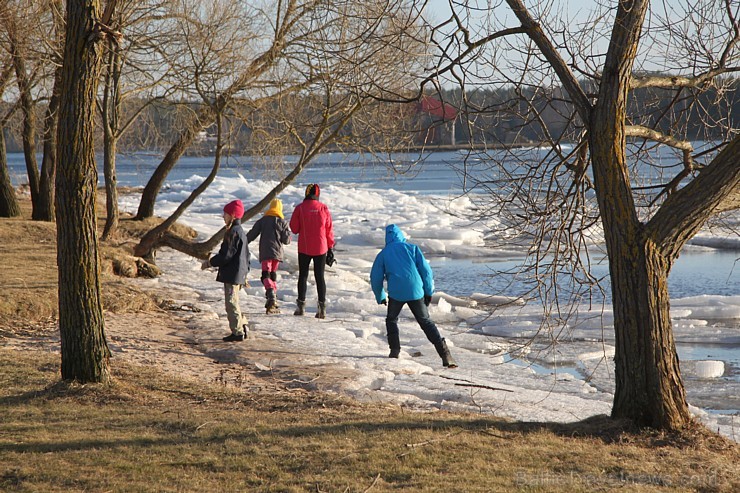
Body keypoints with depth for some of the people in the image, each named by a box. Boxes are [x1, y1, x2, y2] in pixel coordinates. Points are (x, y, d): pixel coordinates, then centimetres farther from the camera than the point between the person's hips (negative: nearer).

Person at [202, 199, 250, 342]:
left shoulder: (233, 232, -18)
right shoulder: (240, 231, 14)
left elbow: (226, 255, -21)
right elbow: (246, 254, 20)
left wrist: (210, 262, -10)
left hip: (232, 275, -10)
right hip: (239, 273, 10)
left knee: (232, 303, -5)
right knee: (233, 302, 17)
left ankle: (237, 332, -3)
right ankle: (243, 327, 20)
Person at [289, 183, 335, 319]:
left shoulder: (300, 208, -7)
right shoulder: (323, 208, -3)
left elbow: (294, 228, -3)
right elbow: (329, 230, 1)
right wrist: (330, 247, 9)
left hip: (304, 248, -1)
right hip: (320, 248, 1)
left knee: (303, 275, 8)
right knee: (320, 277, 5)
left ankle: (301, 305, 4)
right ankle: (322, 307, -1)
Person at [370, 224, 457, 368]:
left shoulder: (383, 254, 14)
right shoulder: (412, 248, 14)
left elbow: (376, 278, 12)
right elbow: (426, 270, 7)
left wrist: (380, 297, 25)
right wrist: (429, 291, 14)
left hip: (396, 293, -1)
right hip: (416, 291, 1)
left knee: (391, 320, 24)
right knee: (426, 322, 9)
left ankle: (395, 350, 9)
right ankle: (444, 354, -4)